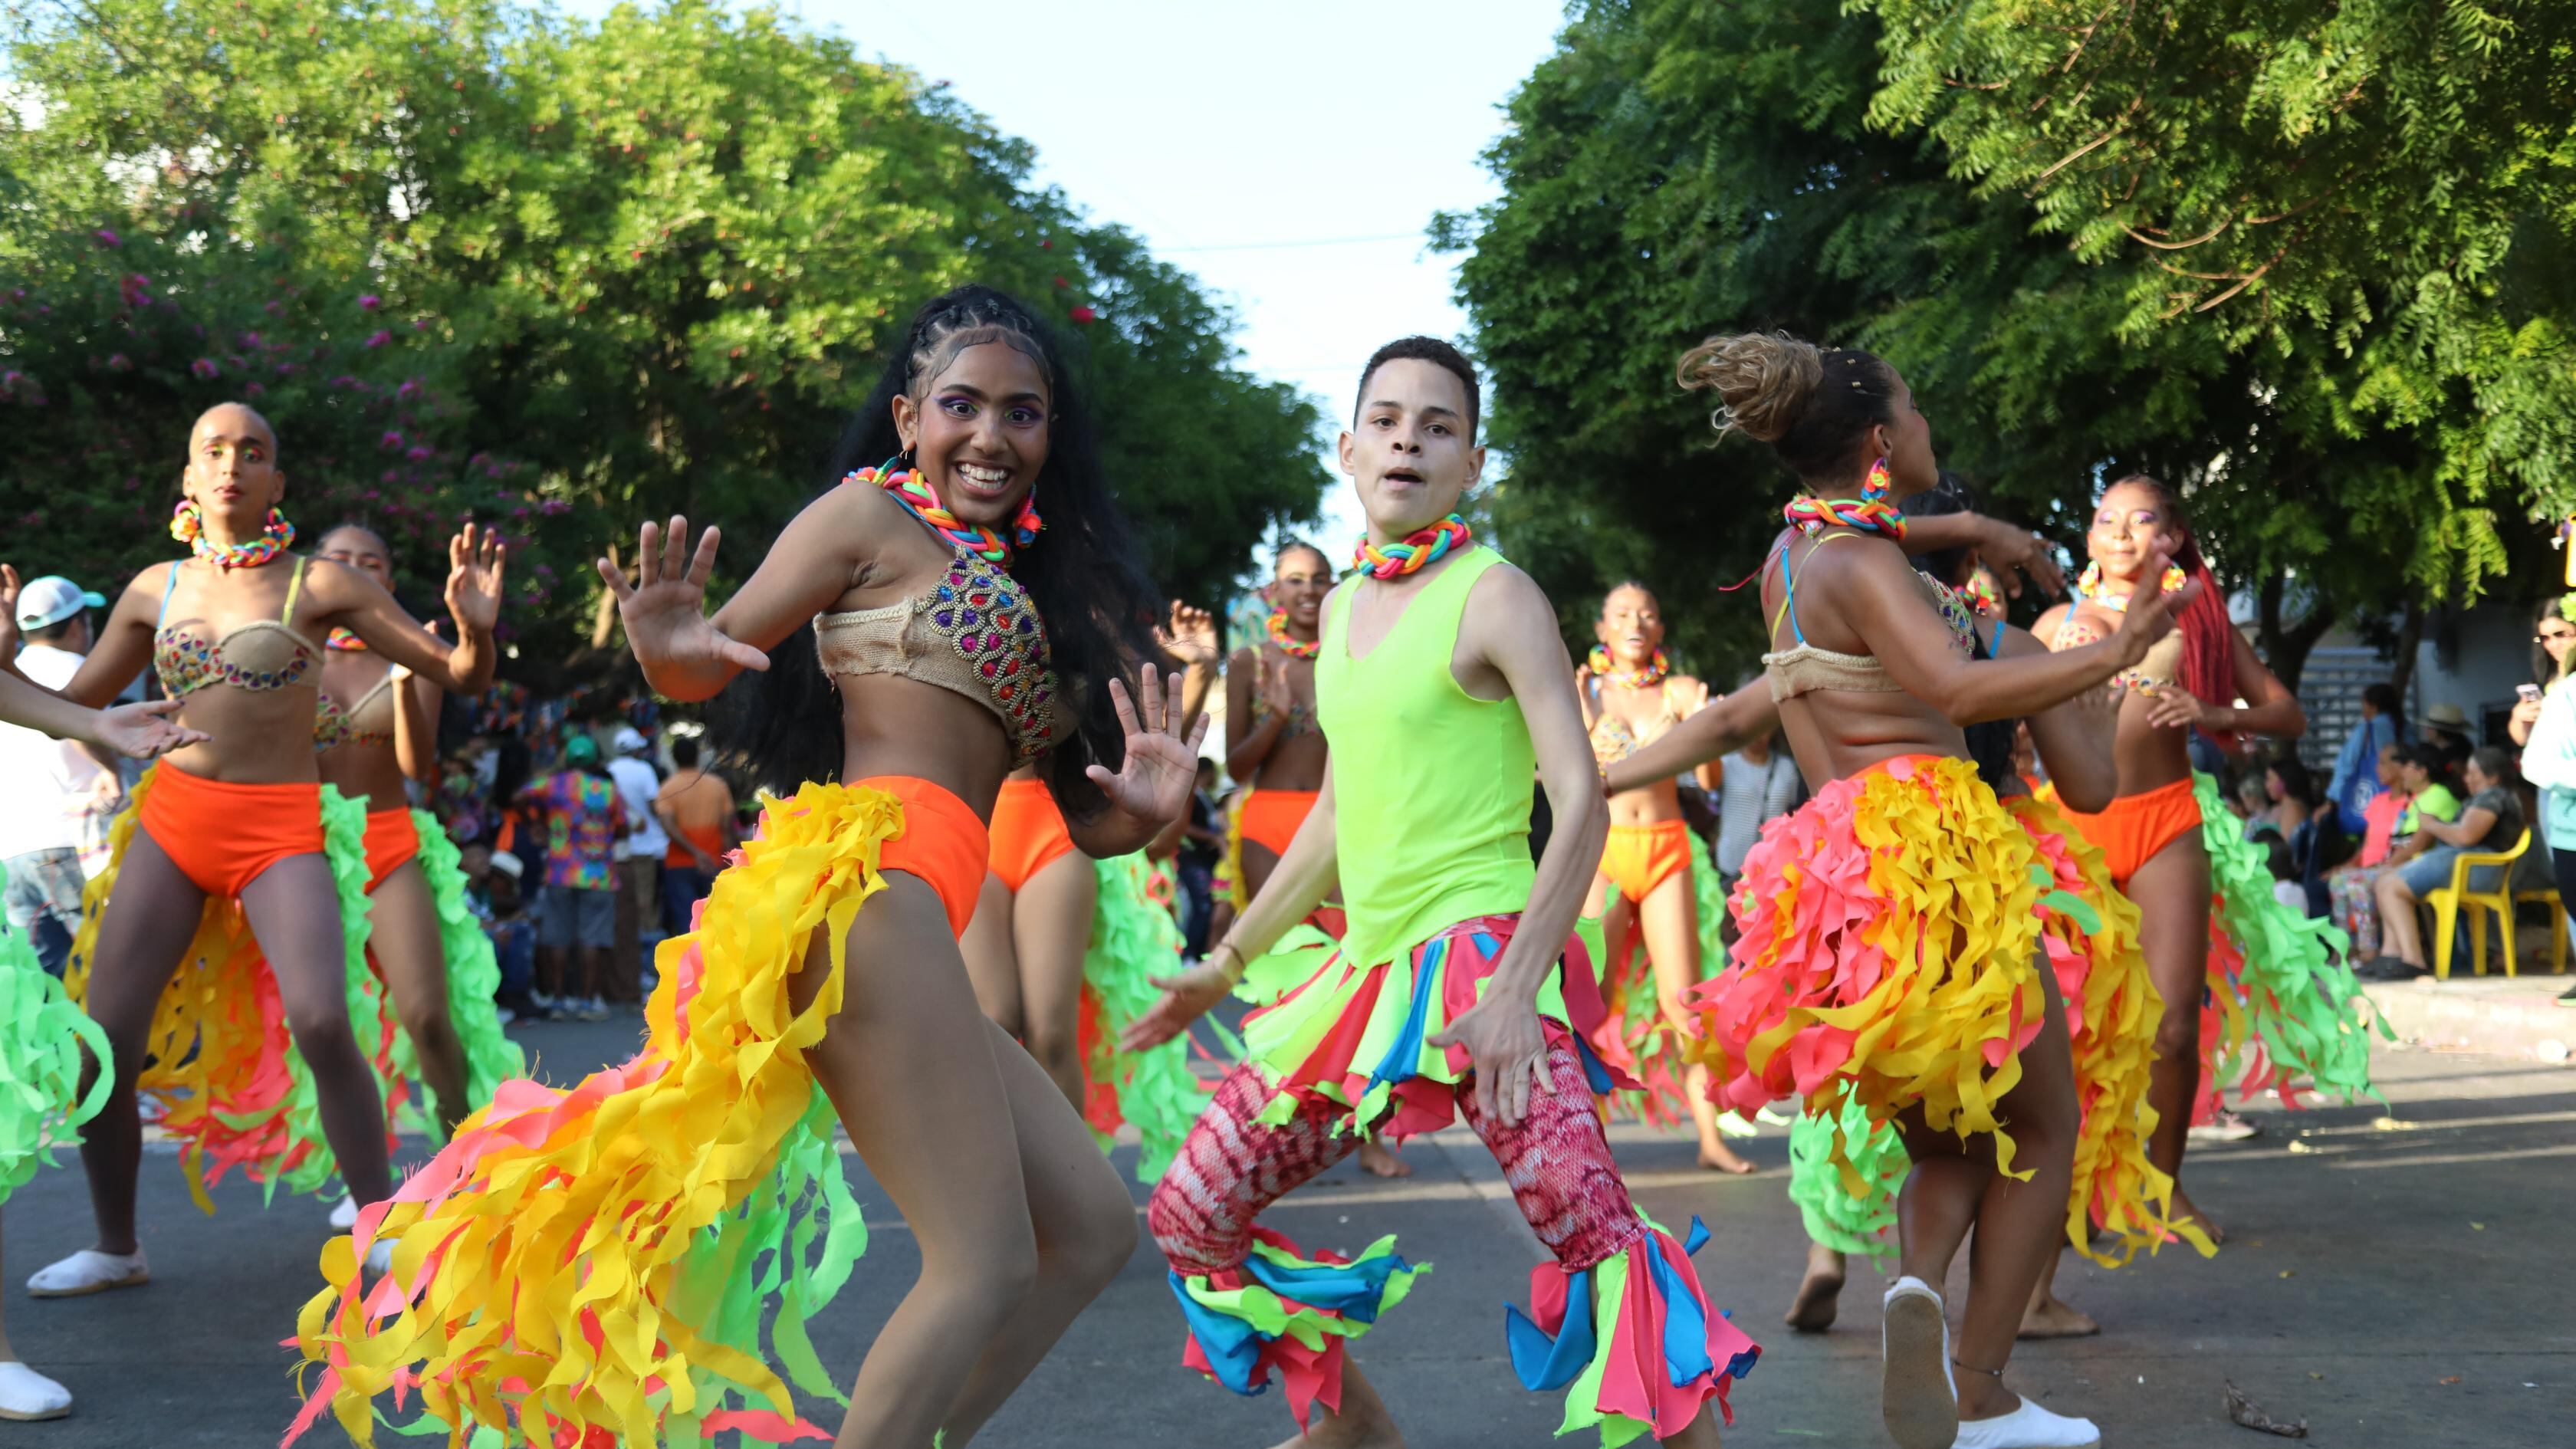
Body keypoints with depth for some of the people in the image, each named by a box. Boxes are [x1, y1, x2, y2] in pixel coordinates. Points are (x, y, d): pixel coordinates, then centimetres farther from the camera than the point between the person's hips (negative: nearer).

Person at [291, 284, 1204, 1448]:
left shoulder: (1029, 580, 24)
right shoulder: (872, 515, 4)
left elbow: (1084, 818, 20)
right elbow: (705, 664, -2)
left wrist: (1144, 813, -3)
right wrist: (671, 647, -25)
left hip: (909, 922, 9)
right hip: (871, 878, -9)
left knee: (1092, 1229, 9)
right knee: (985, 1260, -12)